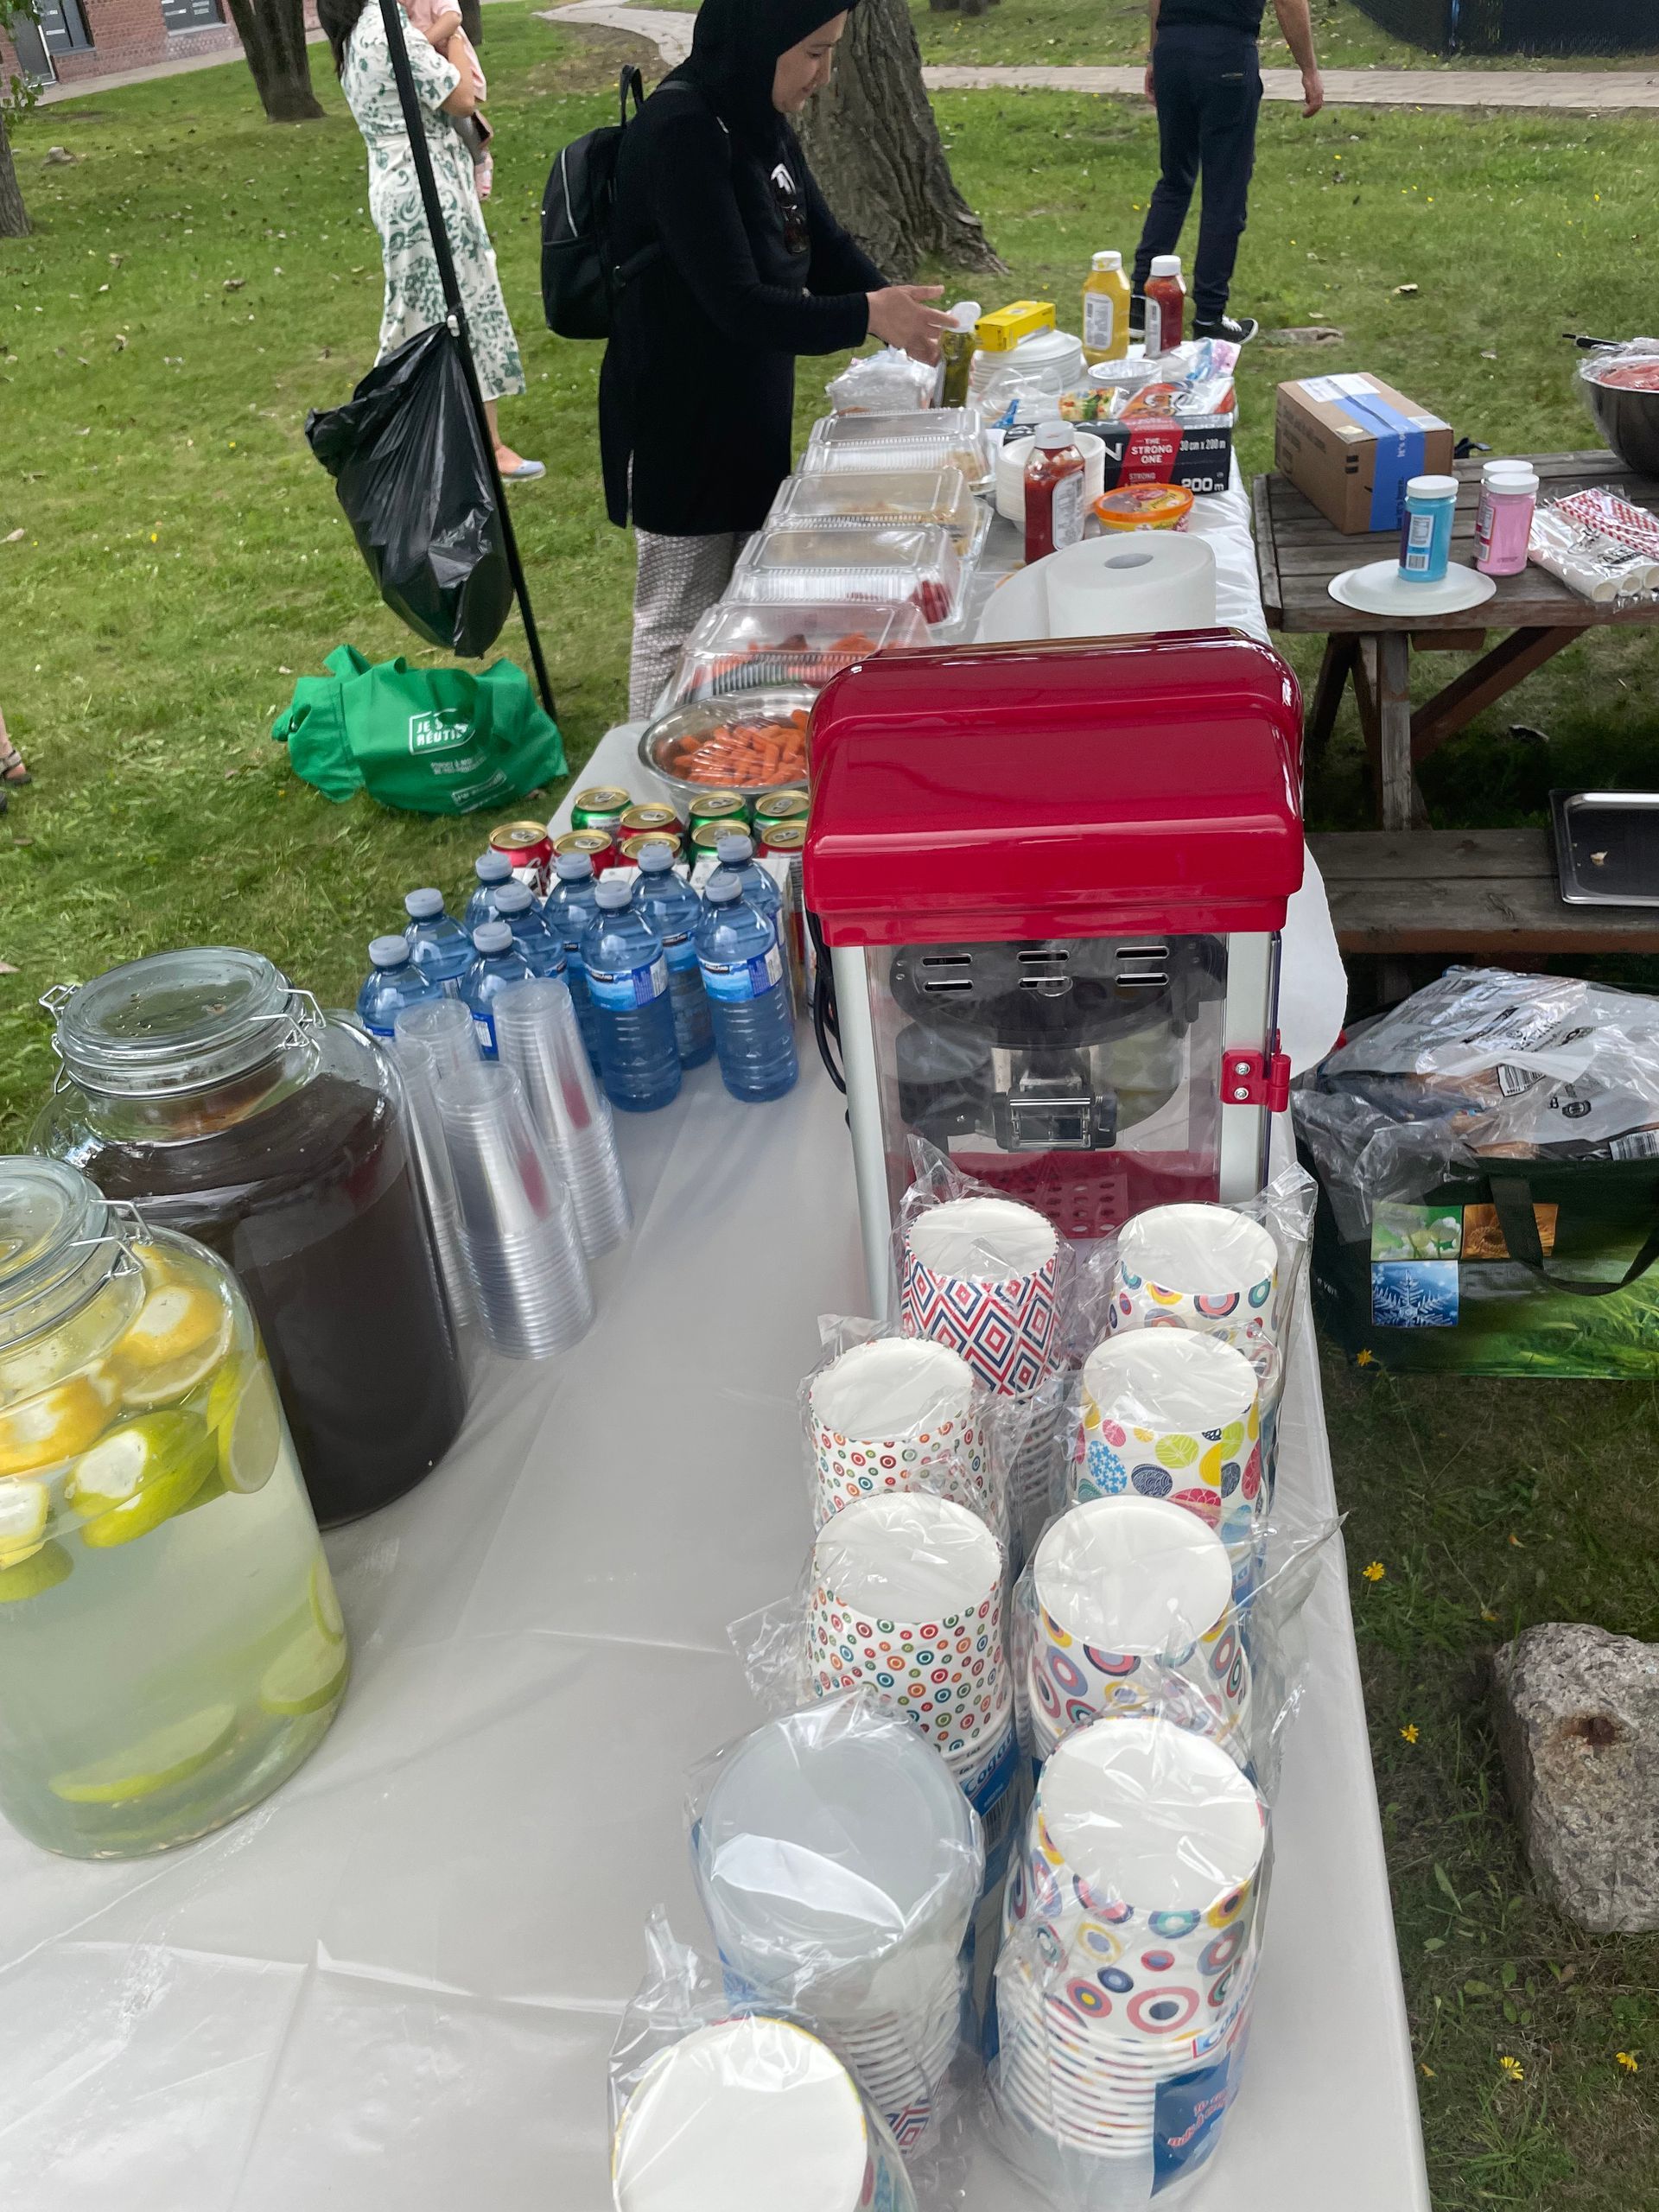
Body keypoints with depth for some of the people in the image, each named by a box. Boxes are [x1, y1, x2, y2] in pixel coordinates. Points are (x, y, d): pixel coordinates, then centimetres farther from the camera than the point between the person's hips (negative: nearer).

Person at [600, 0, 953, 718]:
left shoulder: (760, 125, 5)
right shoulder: (680, 131, -22)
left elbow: (825, 246, 13)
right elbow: (737, 303, -27)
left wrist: (903, 314, -2)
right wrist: (866, 316, -24)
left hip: (751, 412, 9)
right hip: (680, 424, -9)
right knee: (679, 629, 2)